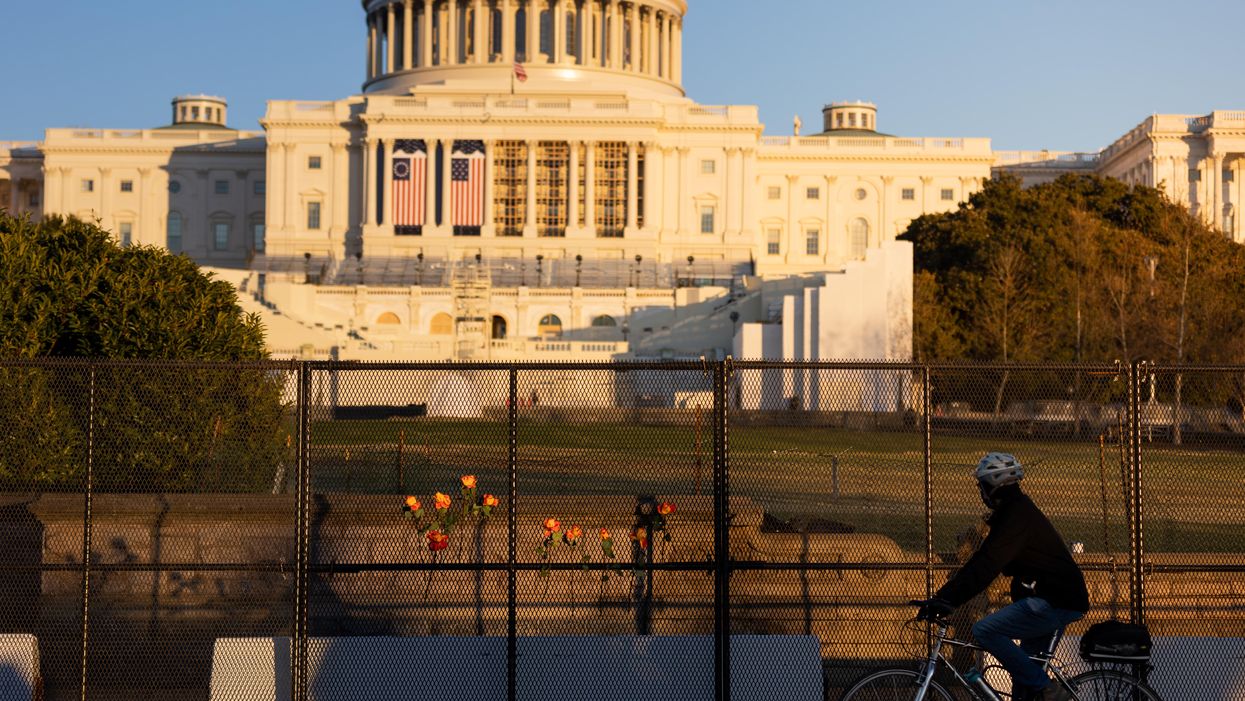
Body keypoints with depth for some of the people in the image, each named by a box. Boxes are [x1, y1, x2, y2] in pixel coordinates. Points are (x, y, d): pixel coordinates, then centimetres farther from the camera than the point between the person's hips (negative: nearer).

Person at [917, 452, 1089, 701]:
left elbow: (987, 565, -25)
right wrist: (946, 597, 11)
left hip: (1055, 603, -10)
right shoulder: (1018, 510, 16)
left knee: (985, 631, -18)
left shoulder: (1016, 515, -16)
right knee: (1023, 665, 14)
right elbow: (983, 561, 16)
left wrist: (945, 598, -26)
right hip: (1060, 598, 10)